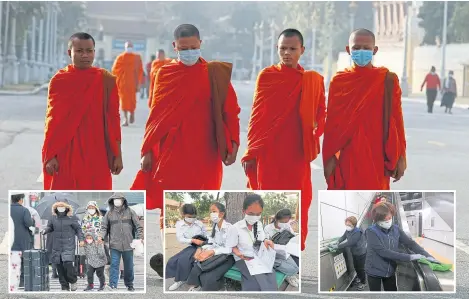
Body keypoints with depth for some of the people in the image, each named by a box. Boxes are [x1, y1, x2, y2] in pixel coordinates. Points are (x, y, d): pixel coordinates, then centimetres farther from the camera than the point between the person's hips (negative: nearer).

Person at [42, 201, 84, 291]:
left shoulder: (71, 219, -2)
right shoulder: (53, 219, 6)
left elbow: (78, 229, 7)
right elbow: (49, 227, 21)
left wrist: (81, 239, 0)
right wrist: (45, 231, 0)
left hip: (68, 246, -4)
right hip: (57, 247, 4)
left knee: (67, 263, -19)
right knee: (60, 267, 2)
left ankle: (73, 281, 6)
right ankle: (65, 286, 12)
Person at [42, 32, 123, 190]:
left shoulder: (106, 80, 1)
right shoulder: (59, 81, 0)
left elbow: (113, 118, 3)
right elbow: (52, 119, 2)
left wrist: (117, 155, 1)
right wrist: (49, 155, -3)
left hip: (96, 153, 0)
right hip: (65, 152, 0)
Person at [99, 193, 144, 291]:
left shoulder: (130, 212, 1)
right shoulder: (109, 213, 3)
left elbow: (138, 226, 3)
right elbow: (104, 227, 8)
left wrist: (140, 238, -9)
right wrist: (101, 236, -9)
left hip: (128, 245, 1)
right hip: (114, 245, -1)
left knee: (129, 266, 11)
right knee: (114, 265, -5)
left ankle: (129, 284, 26)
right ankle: (113, 286, -3)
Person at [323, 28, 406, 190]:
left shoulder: (388, 80, 1)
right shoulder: (339, 81, 4)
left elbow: (396, 120, 1)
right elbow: (331, 122, 4)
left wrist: (399, 157, -1)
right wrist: (329, 157, 0)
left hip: (377, 157, -1)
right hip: (347, 157, 1)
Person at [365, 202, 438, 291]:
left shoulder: (395, 229, -4)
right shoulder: (371, 232, -21)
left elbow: (410, 243, -5)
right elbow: (383, 252, -29)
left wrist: (427, 256, -21)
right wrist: (409, 257, -30)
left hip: (390, 271, 5)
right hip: (374, 271, -5)